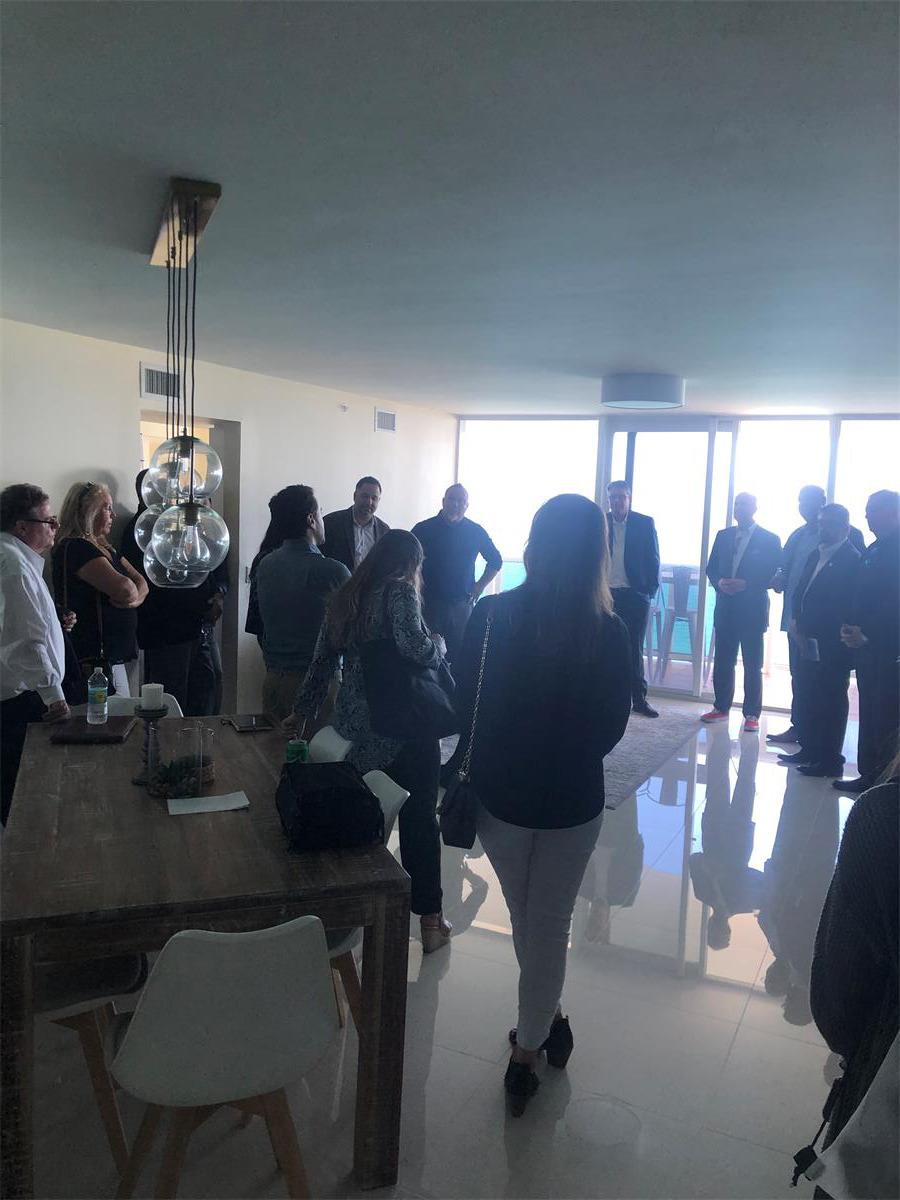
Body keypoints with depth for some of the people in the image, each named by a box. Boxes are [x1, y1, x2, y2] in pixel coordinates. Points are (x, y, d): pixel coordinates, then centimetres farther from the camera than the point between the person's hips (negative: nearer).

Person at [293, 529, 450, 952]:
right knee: (419, 820, 5)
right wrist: (436, 648, -4)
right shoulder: (399, 591, -9)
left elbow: (322, 661, 15)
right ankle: (430, 920, 13)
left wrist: (303, 711, 24)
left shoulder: (344, 598, 11)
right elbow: (413, 646, -25)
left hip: (354, 726, 6)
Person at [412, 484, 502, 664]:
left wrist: (479, 586, 9)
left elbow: (495, 560, 18)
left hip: (462, 604, 2)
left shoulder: (476, 531, 6)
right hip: (429, 602, -2)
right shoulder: (424, 529, 0)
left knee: (459, 654, 3)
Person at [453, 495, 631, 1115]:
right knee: (551, 923, 16)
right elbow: (610, 727, -6)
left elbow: (466, 705, -5)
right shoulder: (608, 632, -18)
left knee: (525, 916, 23)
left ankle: (548, 1016, 40)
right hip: (573, 799, -1)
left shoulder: (493, 614, -16)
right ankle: (528, 1050, 26)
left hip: (500, 791, 1)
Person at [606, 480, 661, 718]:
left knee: (634, 649, 5)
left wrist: (651, 590, -5)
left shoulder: (645, 523, 2)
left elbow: (653, 559, 3)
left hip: (635, 596, -1)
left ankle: (639, 699, 12)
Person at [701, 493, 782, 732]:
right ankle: (721, 707, 19)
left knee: (753, 665, 1)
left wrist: (746, 584, -17)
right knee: (722, 662, 8)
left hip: (752, 610, -4)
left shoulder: (769, 540, -1)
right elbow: (711, 568, 12)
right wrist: (719, 582, -9)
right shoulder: (723, 536, 11)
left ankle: (751, 714, 7)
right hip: (725, 608, 4)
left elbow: (774, 576, -5)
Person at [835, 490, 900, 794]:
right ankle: (870, 774, 19)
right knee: (870, 714, 11)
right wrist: (853, 629, 6)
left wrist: (867, 633, -17)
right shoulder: (874, 550, 16)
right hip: (867, 646, 8)